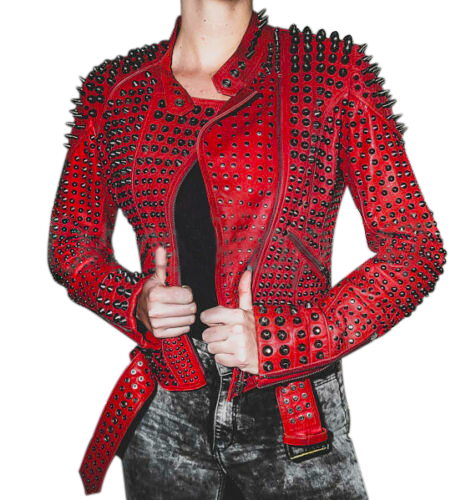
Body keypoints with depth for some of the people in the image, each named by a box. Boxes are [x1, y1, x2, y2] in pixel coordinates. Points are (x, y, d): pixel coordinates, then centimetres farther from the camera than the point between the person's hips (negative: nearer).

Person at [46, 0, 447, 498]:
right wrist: (135, 303, -10)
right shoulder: (110, 88, 1)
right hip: (161, 415, 2)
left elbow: (415, 252, -7)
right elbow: (71, 247, 11)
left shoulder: (336, 70, -6)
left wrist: (279, 342, -16)